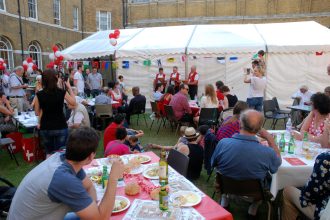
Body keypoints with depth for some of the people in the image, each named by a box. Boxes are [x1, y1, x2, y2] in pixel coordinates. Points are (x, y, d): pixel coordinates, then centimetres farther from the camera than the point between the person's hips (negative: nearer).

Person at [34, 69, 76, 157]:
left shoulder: (39, 94, -8)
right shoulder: (62, 93, -11)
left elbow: (37, 112, 3)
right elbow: (73, 102, 8)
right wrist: (69, 87, 11)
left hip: (45, 128, 1)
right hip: (61, 127, -1)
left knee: (49, 153, 18)